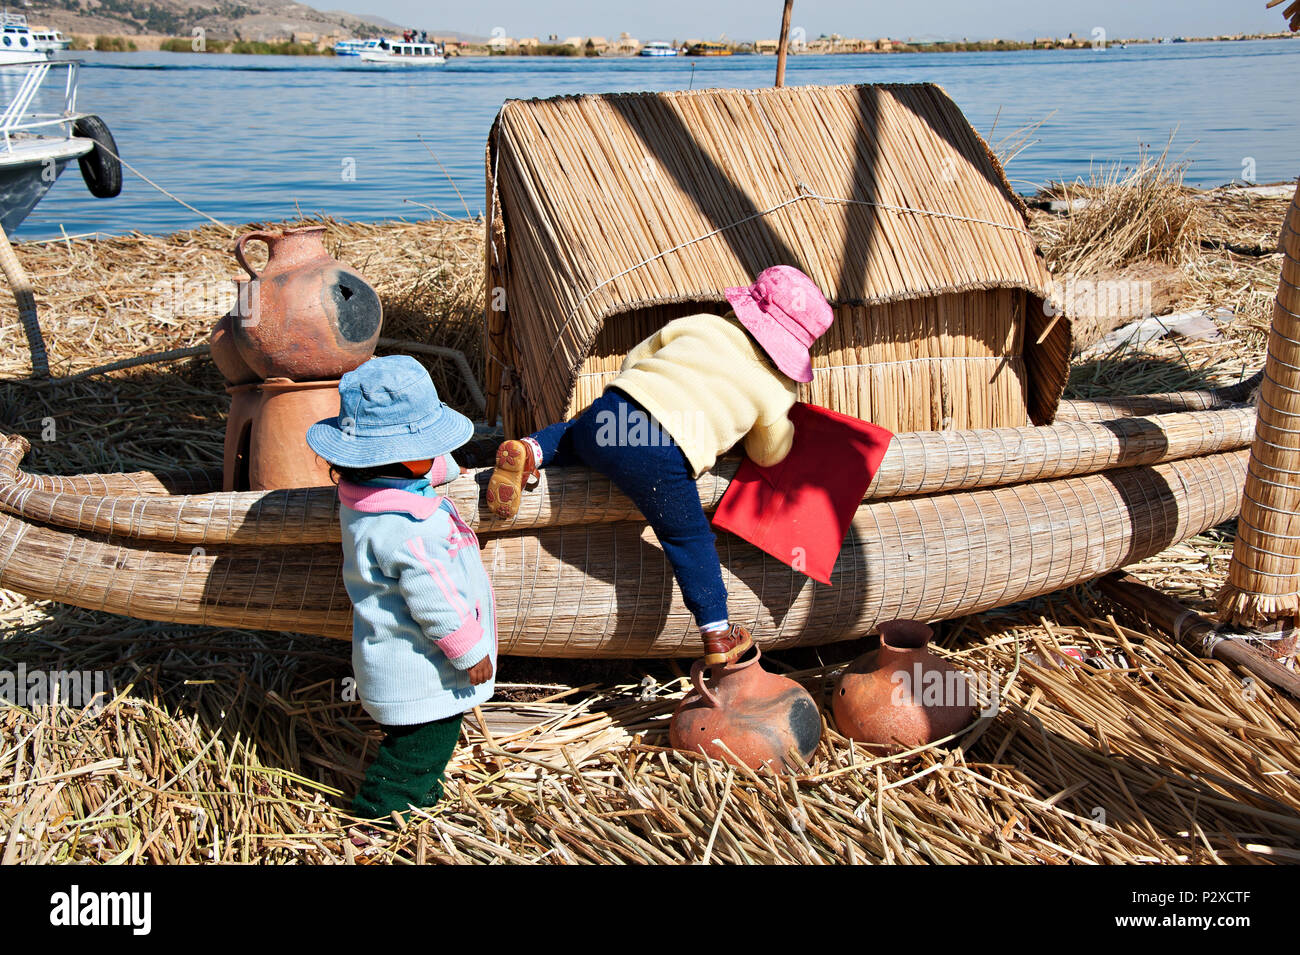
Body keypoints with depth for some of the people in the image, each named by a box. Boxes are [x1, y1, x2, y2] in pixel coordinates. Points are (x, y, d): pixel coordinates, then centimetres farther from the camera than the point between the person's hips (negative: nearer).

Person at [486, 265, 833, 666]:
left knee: (573, 436, 37)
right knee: (690, 540, 15)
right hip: (661, 461, -3)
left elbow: (633, 360, 24)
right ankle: (718, 634, 18)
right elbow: (769, 454, 27)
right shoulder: (775, 389, 12)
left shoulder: (699, 324, 18)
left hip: (611, 409, 4)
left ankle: (529, 451, 11)